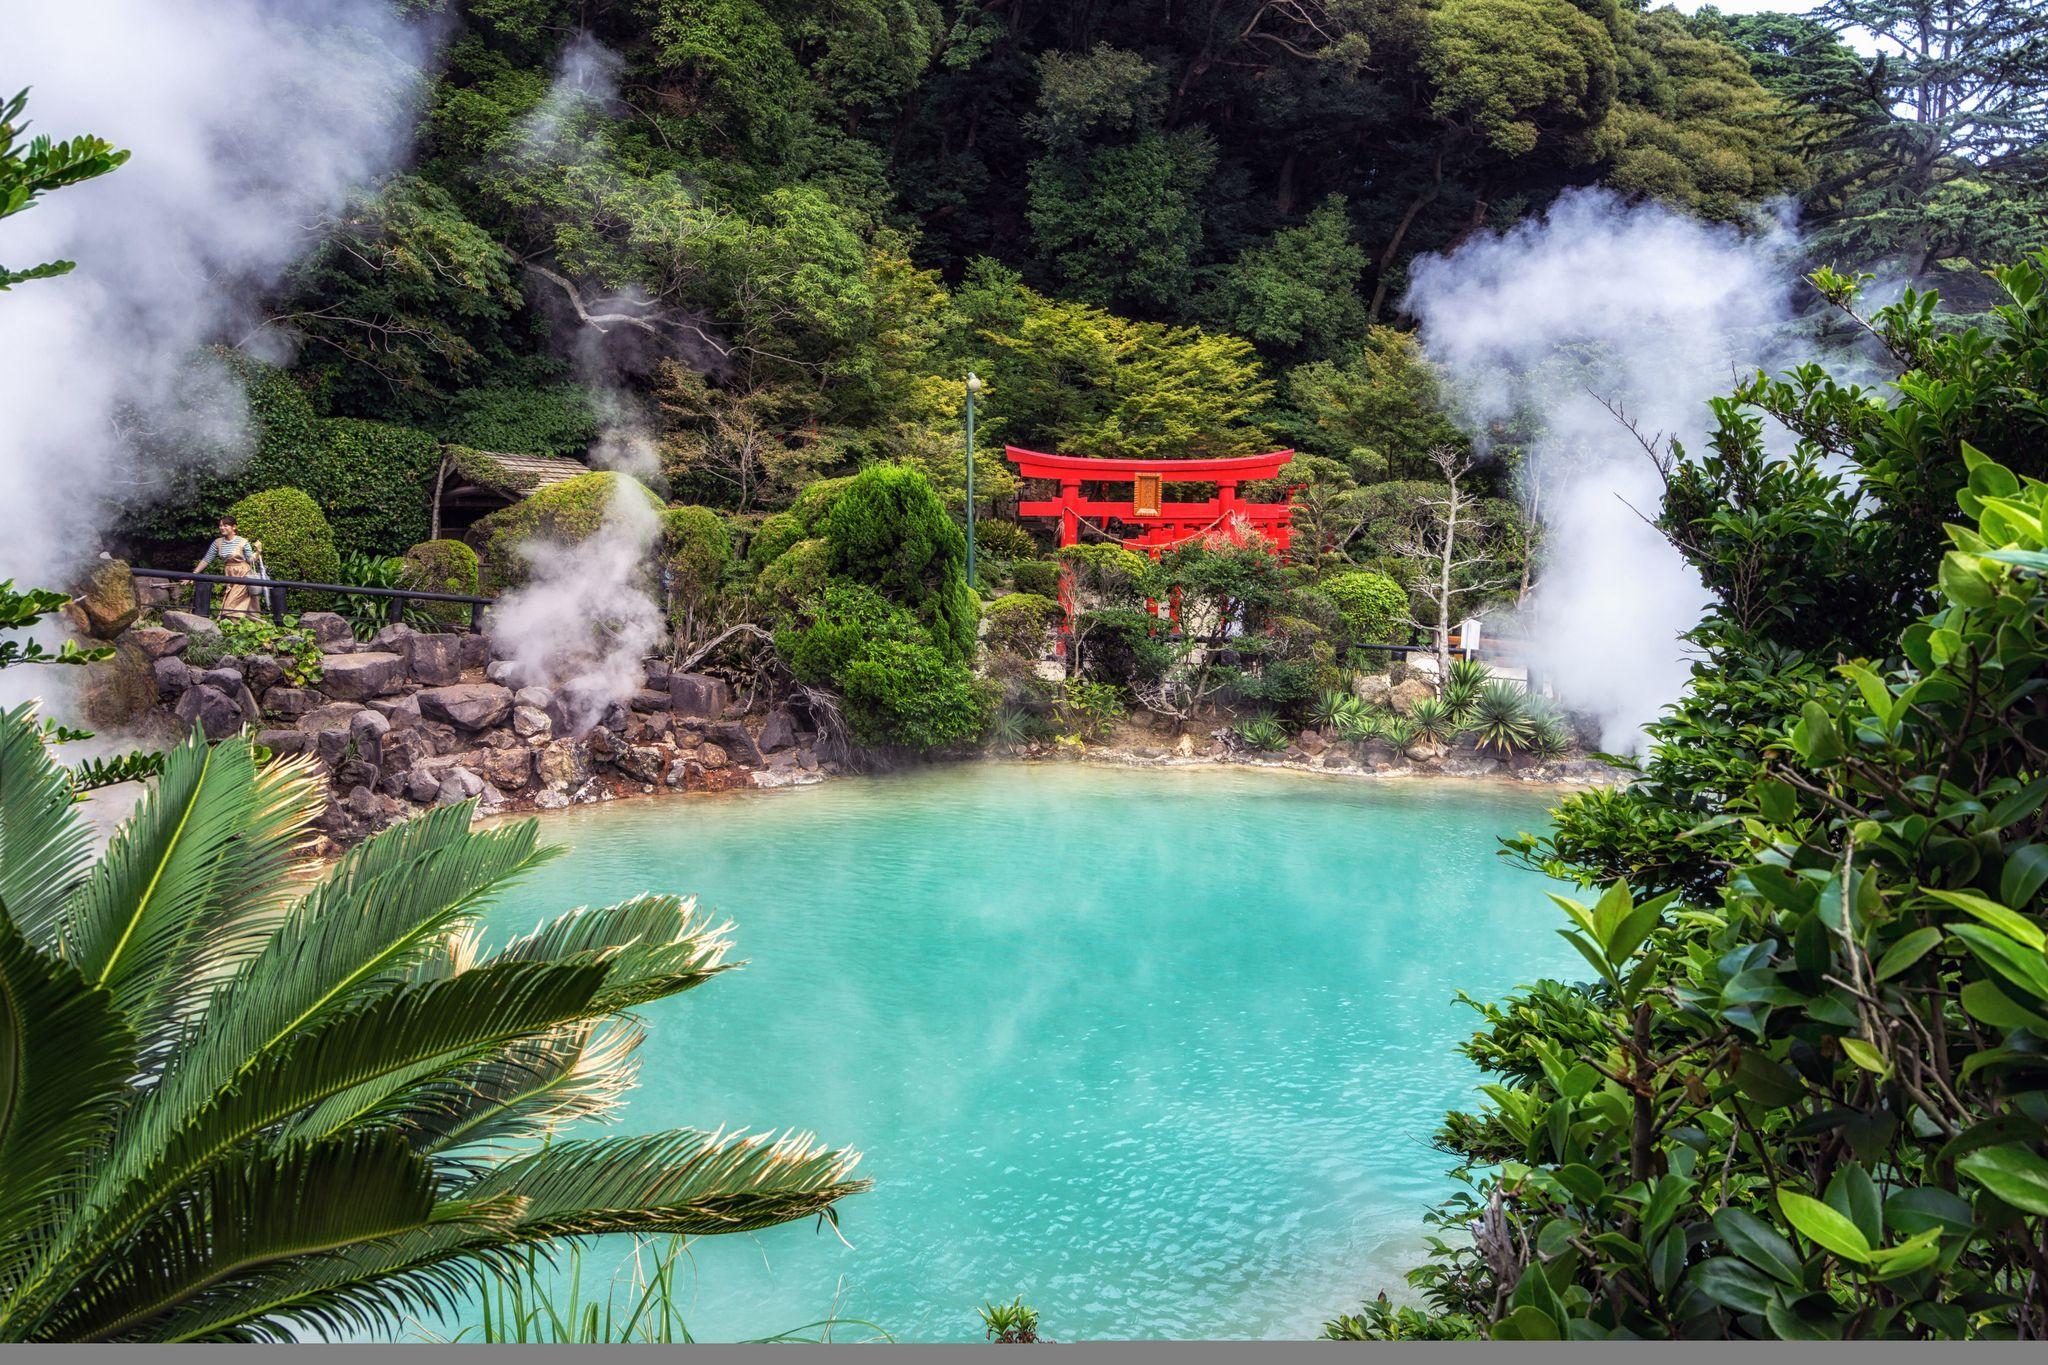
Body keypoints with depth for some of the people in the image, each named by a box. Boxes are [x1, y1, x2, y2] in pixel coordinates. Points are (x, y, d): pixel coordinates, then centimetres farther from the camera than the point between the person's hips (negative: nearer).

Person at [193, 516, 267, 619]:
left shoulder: (243, 542, -7)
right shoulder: (218, 543, 4)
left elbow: (251, 560, -5)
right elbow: (206, 560, 7)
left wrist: (258, 552, -23)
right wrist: (194, 574, 2)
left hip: (243, 576, -5)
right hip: (229, 578, 5)